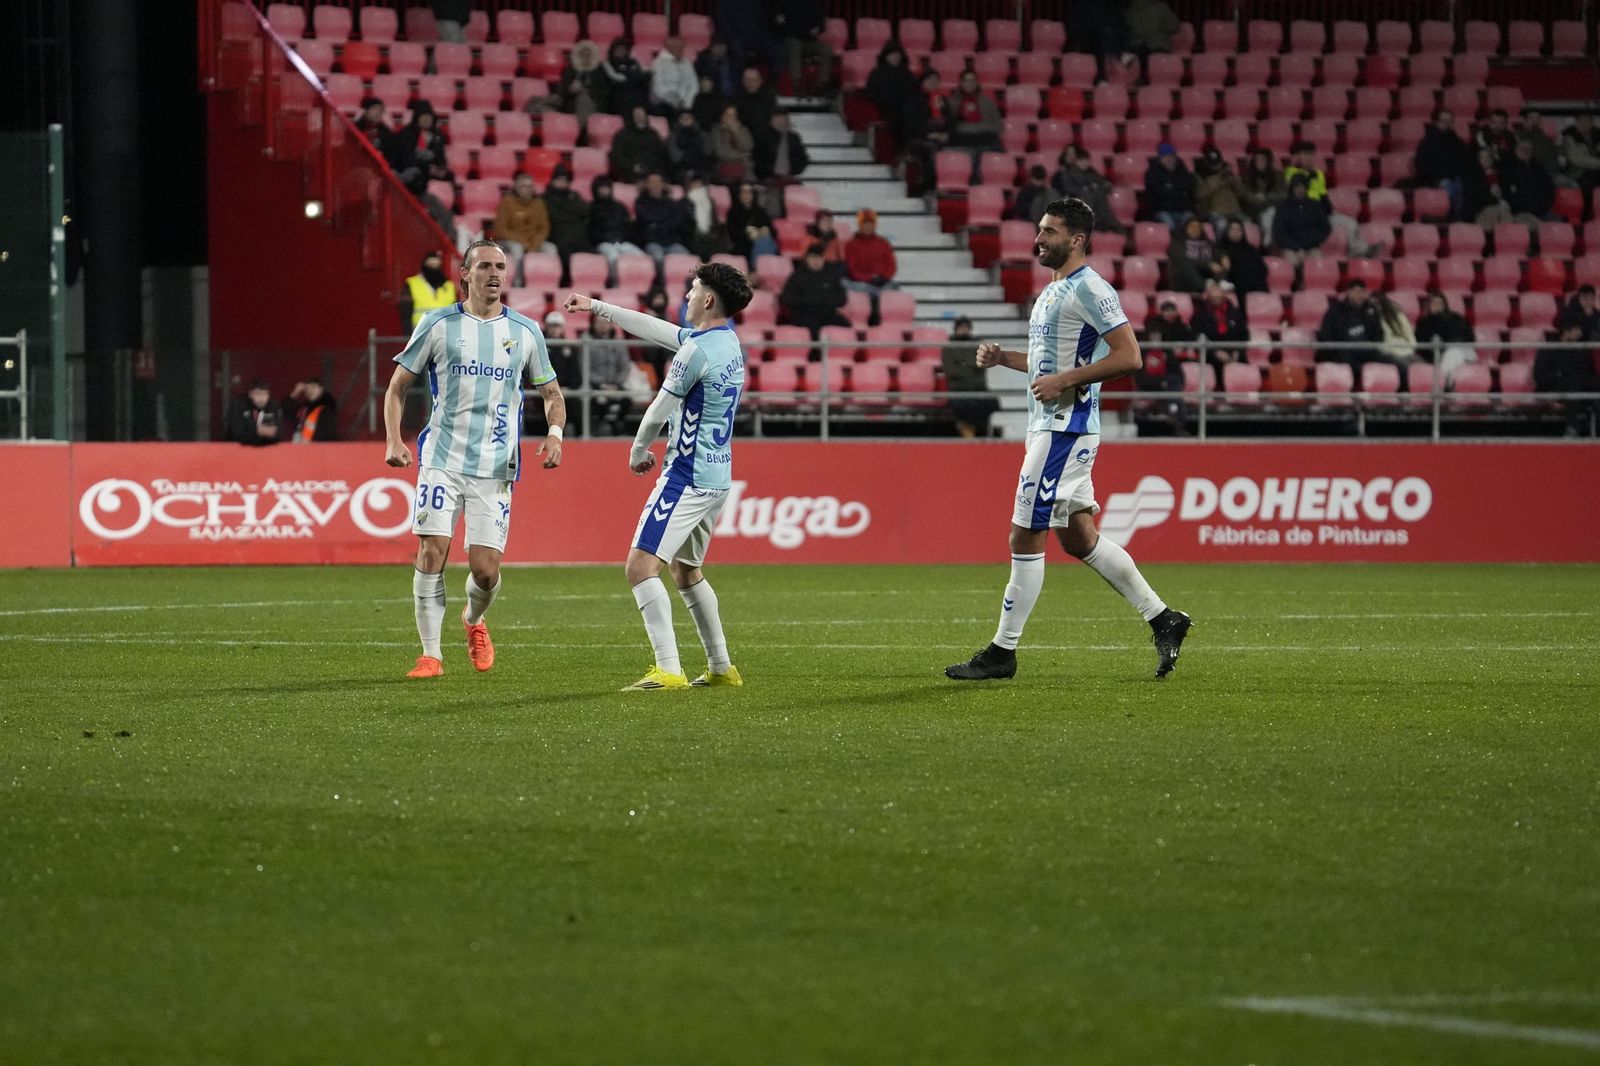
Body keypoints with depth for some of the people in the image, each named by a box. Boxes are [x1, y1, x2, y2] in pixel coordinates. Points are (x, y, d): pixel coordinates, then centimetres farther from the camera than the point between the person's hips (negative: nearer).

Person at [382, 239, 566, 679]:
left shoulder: (525, 331, 8)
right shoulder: (437, 325, 2)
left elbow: (551, 393, 18)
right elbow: (398, 384, 9)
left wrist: (554, 433, -3)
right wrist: (393, 440, -5)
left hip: (495, 466, 1)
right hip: (441, 458, -1)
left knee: (485, 569, -4)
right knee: (431, 552, -12)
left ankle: (474, 621, 30)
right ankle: (430, 654, -1)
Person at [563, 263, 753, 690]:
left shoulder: (697, 351, -19)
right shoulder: (728, 341, 10)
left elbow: (658, 413, -11)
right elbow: (655, 329, 23)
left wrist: (638, 451, 9)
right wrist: (596, 307, 29)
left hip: (687, 476, -10)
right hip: (717, 477, 10)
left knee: (641, 566, -14)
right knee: (685, 571, 23)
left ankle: (669, 670, -22)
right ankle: (721, 666, 26)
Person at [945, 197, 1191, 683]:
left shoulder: (1089, 289, -14)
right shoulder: (1053, 291, 17)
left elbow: (1128, 356, -21)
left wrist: (1064, 381, -22)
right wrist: (1003, 358, 12)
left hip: (1066, 428, -11)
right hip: (1049, 424, 11)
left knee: (1026, 537, -6)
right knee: (1079, 538, 12)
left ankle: (1002, 652, -1)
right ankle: (1162, 619, 18)